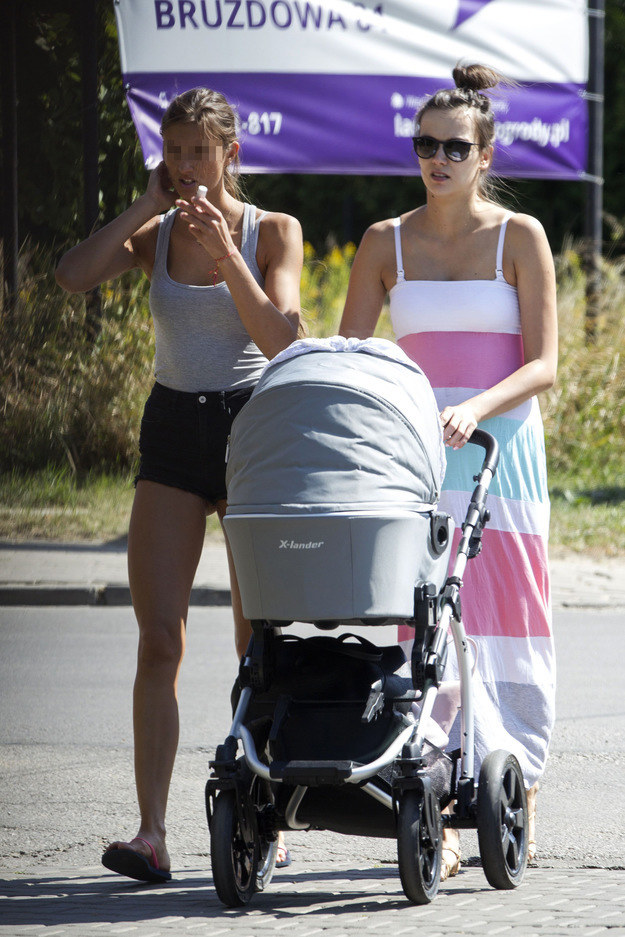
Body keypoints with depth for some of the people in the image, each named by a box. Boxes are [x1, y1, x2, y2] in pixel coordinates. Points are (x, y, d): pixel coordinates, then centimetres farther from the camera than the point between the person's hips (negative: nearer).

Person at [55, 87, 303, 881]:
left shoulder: (273, 233, 0)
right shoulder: (154, 236, 6)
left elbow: (281, 340, -12)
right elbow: (71, 276, -12)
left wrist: (228, 258, -21)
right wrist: (147, 204, -8)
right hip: (172, 432, 2)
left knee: (259, 641, 1)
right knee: (158, 638, -9)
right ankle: (150, 832, -13)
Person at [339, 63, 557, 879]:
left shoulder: (520, 238, 0)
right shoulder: (386, 243, 8)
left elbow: (543, 365, -6)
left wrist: (475, 408, -22)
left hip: (500, 445, -1)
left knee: (508, 622, 0)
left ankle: (517, 805, 11)